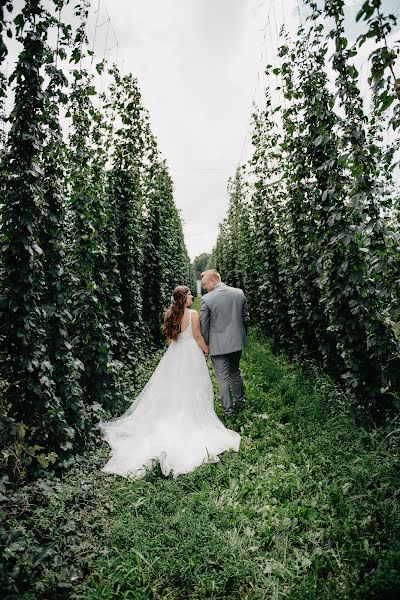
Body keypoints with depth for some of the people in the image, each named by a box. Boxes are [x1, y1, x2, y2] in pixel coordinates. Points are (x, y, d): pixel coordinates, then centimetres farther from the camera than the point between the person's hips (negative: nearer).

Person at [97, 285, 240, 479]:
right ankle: (191, 422, 16)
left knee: (171, 390, 15)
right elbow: (197, 336, -12)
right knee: (191, 391, 7)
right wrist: (206, 350, 4)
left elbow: (169, 338, 9)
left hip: (173, 355, 5)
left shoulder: (170, 315, 2)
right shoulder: (193, 314, -14)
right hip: (191, 354, -5)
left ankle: (170, 423, 24)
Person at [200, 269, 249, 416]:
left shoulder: (206, 299, -16)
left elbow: (203, 325, -10)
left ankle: (228, 409, 21)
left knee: (223, 378, 9)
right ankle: (240, 402, 38)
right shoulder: (239, 293, -2)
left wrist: (205, 345, 3)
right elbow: (246, 318, 6)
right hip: (237, 342, 5)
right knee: (235, 373, 24)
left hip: (218, 345, -5)